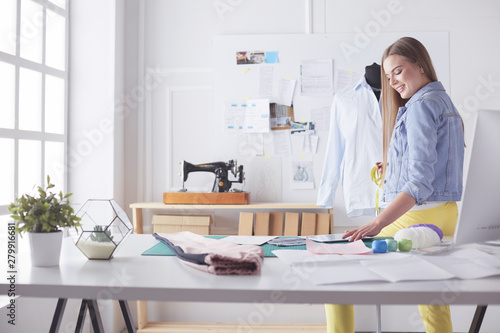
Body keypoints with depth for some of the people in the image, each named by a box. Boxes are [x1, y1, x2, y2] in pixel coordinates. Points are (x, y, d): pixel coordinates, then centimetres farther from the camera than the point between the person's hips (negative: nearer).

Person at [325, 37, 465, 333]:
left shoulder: (421, 105, -10)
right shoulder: (445, 102, 19)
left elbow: (420, 181, -22)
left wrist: (377, 224, -30)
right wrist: (395, 169, 21)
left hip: (417, 215, -10)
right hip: (446, 213, 10)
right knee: (432, 299, 16)